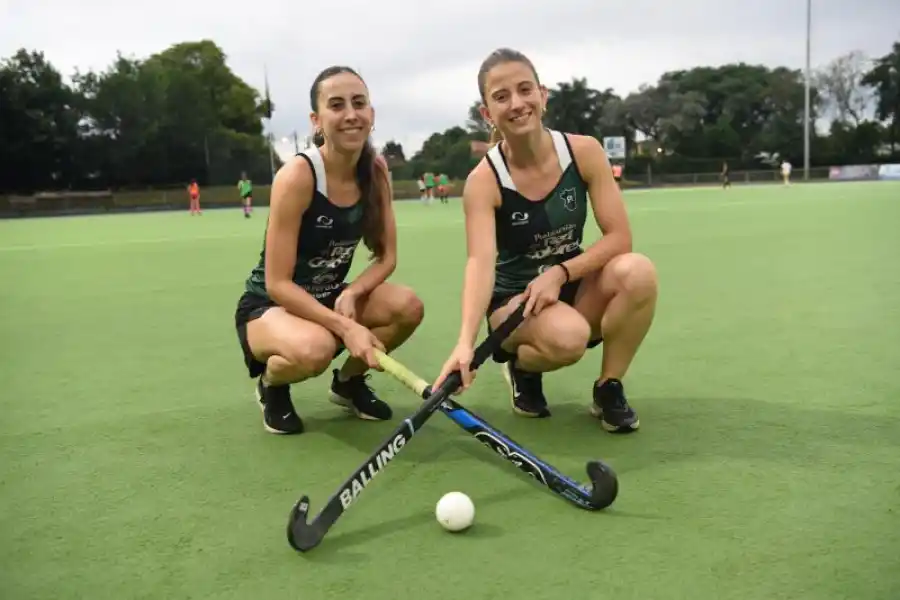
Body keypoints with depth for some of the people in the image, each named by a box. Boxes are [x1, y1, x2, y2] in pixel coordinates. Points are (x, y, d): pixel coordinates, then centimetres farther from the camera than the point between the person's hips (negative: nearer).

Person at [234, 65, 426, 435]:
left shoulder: (376, 170, -7)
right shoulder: (297, 176, -25)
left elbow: (386, 256, -3)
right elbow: (277, 283, -25)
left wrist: (350, 295, -23)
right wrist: (346, 326, -34)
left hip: (329, 298, 6)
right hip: (269, 306, -6)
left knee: (408, 307, -21)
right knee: (315, 348, -39)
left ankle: (349, 380, 9)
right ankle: (272, 384, 0)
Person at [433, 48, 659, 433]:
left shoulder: (584, 152, -11)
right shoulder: (483, 180, -18)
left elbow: (620, 237, -12)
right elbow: (481, 261, -33)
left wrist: (560, 273, -27)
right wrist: (465, 342, -49)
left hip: (574, 286, 3)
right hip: (514, 300, -3)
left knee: (637, 270, -29)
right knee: (567, 337, -36)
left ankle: (609, 390, -6)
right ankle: (522, 368, 3)